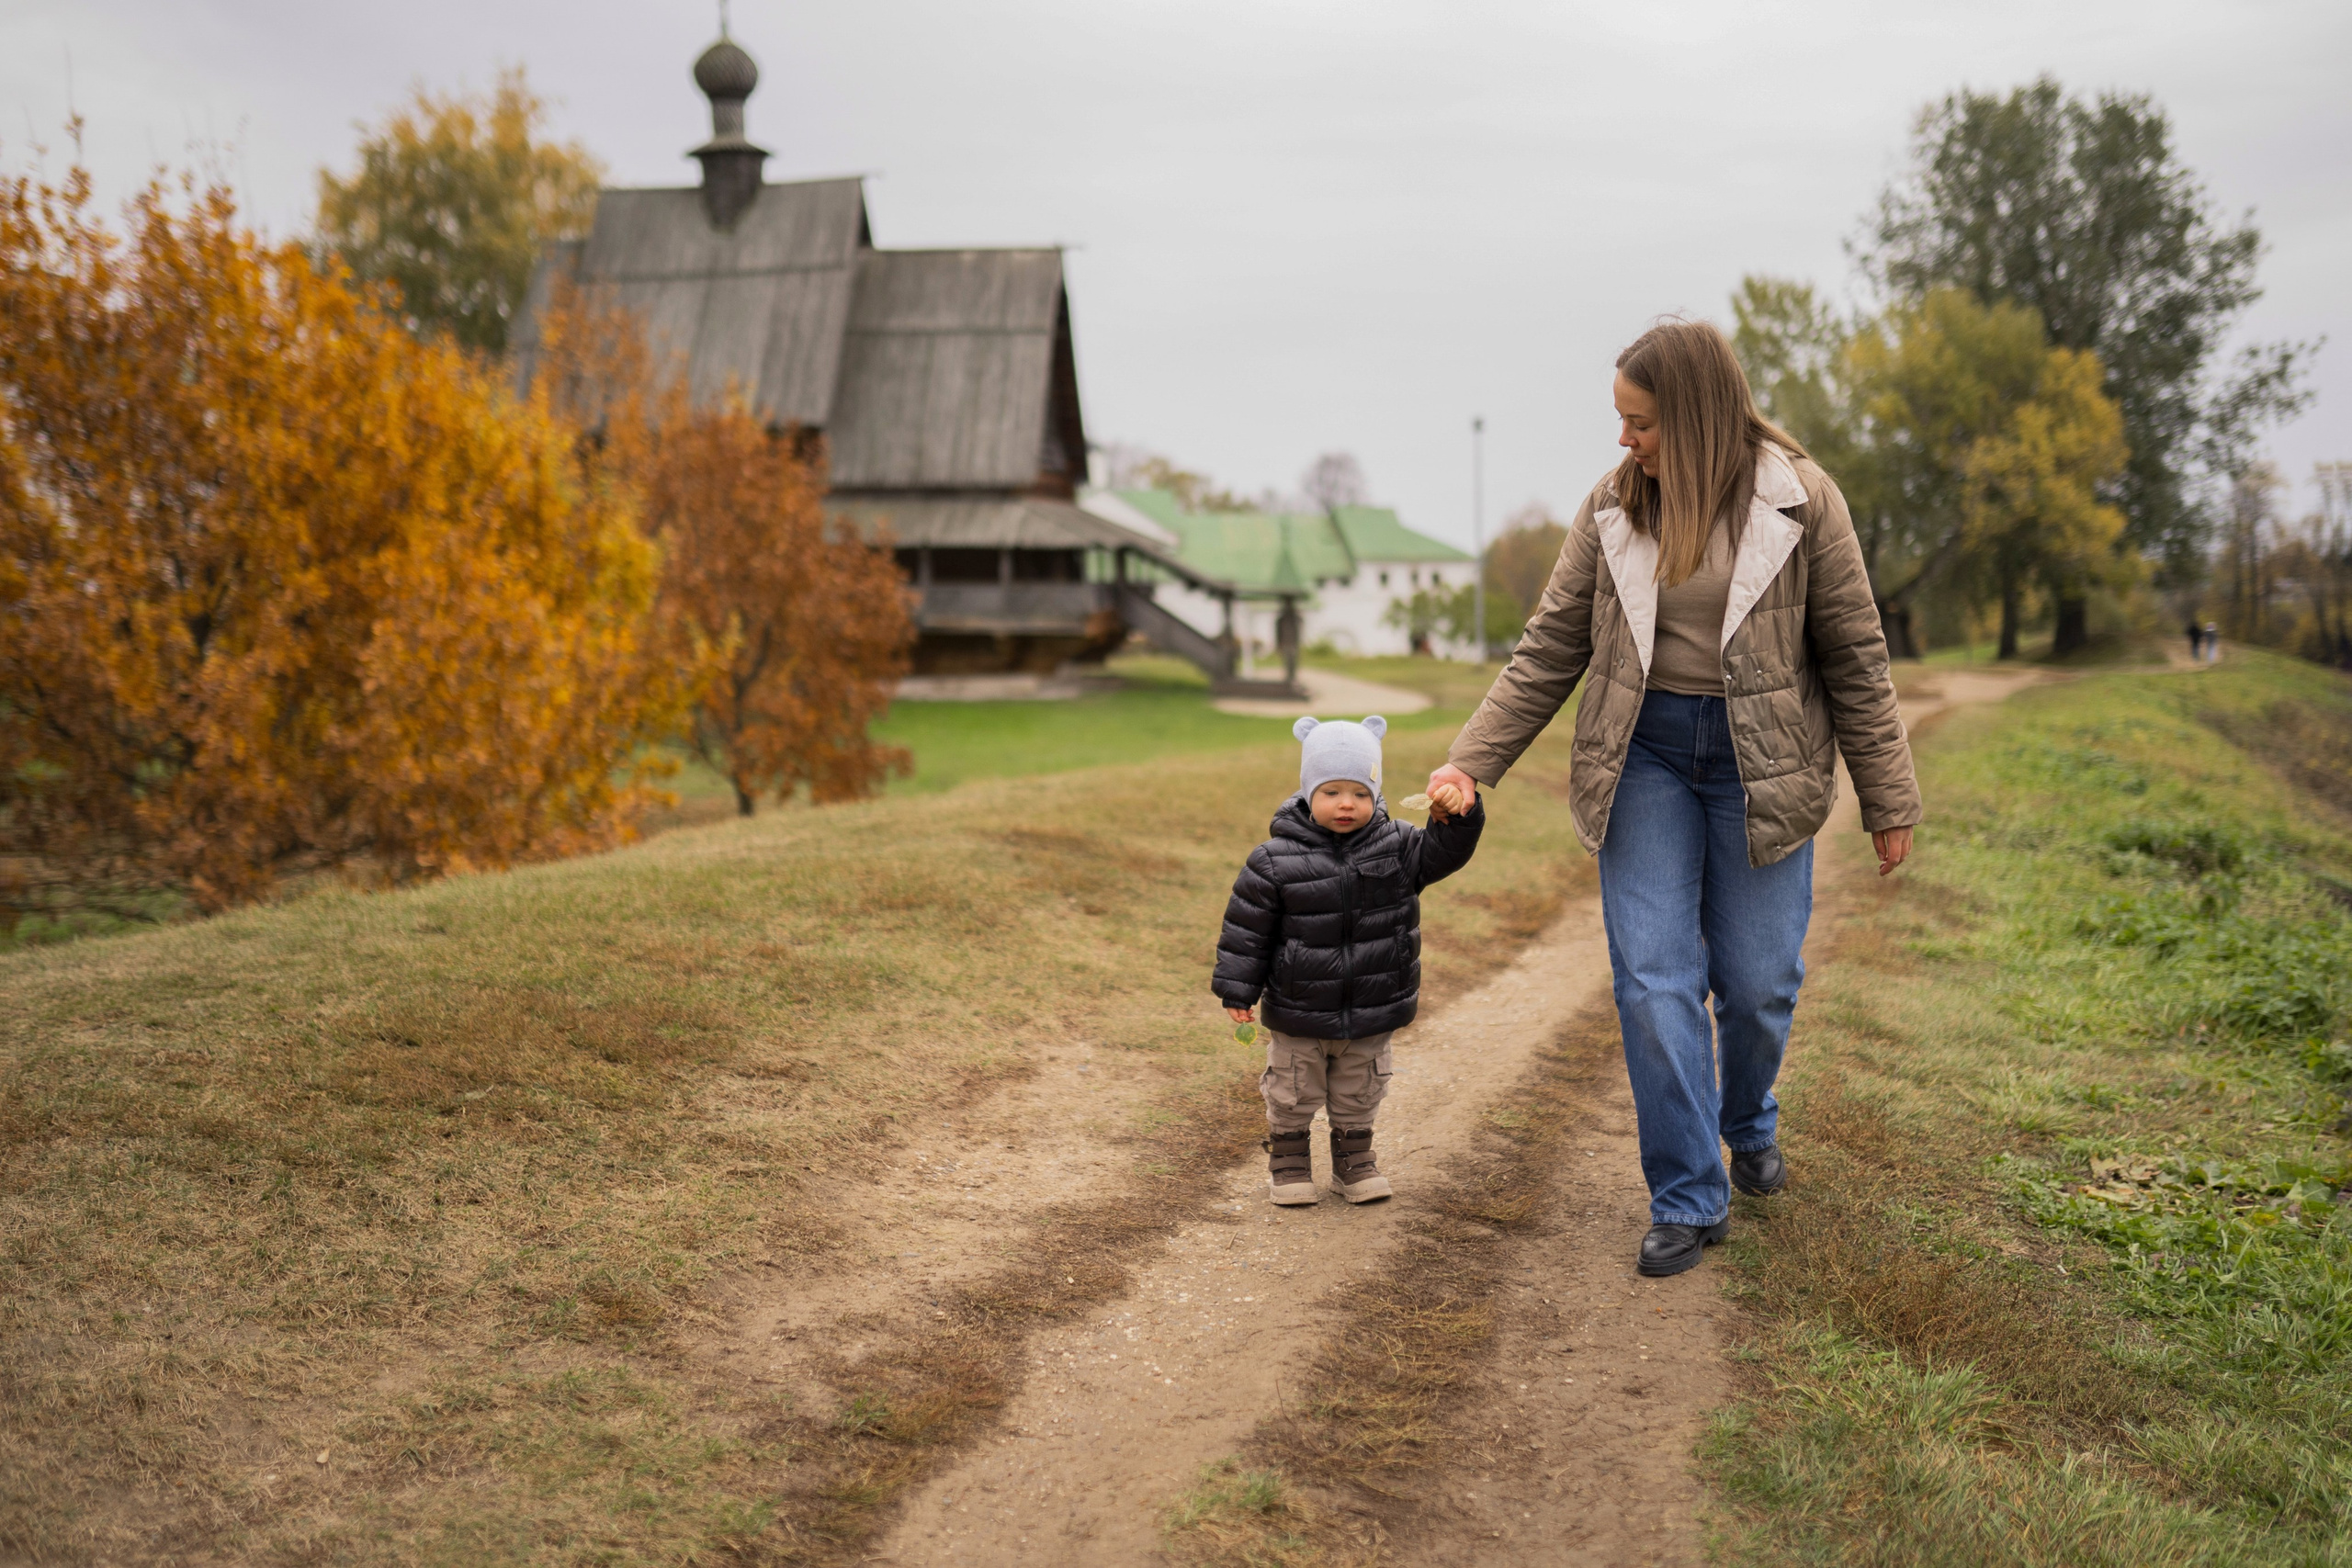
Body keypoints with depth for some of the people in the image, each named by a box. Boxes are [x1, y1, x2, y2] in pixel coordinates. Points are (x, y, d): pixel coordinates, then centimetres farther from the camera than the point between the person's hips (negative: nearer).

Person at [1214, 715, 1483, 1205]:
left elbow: (1444, 851, -9)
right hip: (1298, 1017, -3)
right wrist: (1238, 990, -7)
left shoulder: (1396, 847, -5)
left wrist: (1457, 814, -30)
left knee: (1359, 1097, 19)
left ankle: (1354, 1161, 38)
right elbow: (1248, 927, -9)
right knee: (1292, 1095, 12)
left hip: (1370, 1016, 3)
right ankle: (1287, 1160, 33)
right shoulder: (1275, 860, -14)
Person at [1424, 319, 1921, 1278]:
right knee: (1653, 981, -5)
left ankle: (1749, 1121, 38)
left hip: (1758, 759, -2)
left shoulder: (1796, 499, -6)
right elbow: (1550, 649, 4)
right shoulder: (1614, 508, 1)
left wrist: (1887, 799, 1)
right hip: (1643, 756, 2)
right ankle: (1688, 1200, 7)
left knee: (1758, 979, 5)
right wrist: (1472, 761, -5)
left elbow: (1854, 653, -1)